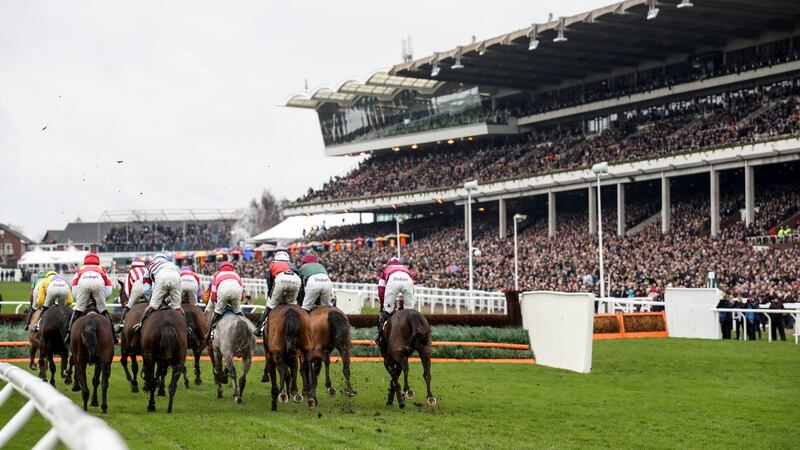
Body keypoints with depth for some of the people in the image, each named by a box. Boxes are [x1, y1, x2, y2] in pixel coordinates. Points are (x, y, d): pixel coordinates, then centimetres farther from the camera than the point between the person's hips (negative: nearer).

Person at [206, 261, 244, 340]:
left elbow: (213, 294, 29)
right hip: (236, 287, 1)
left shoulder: (218, 274, 38)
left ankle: (211, 332, 7)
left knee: (218, 312, 13)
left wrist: (219, 303, 42)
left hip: (223, 288, -1)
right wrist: (237, 302, 43)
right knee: (237, 311, 21)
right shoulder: (236, 274, 42)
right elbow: (242, 293, 32)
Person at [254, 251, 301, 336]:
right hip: (296, 279, 2)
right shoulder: (292, 266, 41)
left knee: (271, 305, 11)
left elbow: (269, 286, 32)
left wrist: (270, 298, 41)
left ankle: (259, 328, 7)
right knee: (291, 304, 23)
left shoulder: (273, 265, 36)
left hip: (281, 279, -2)